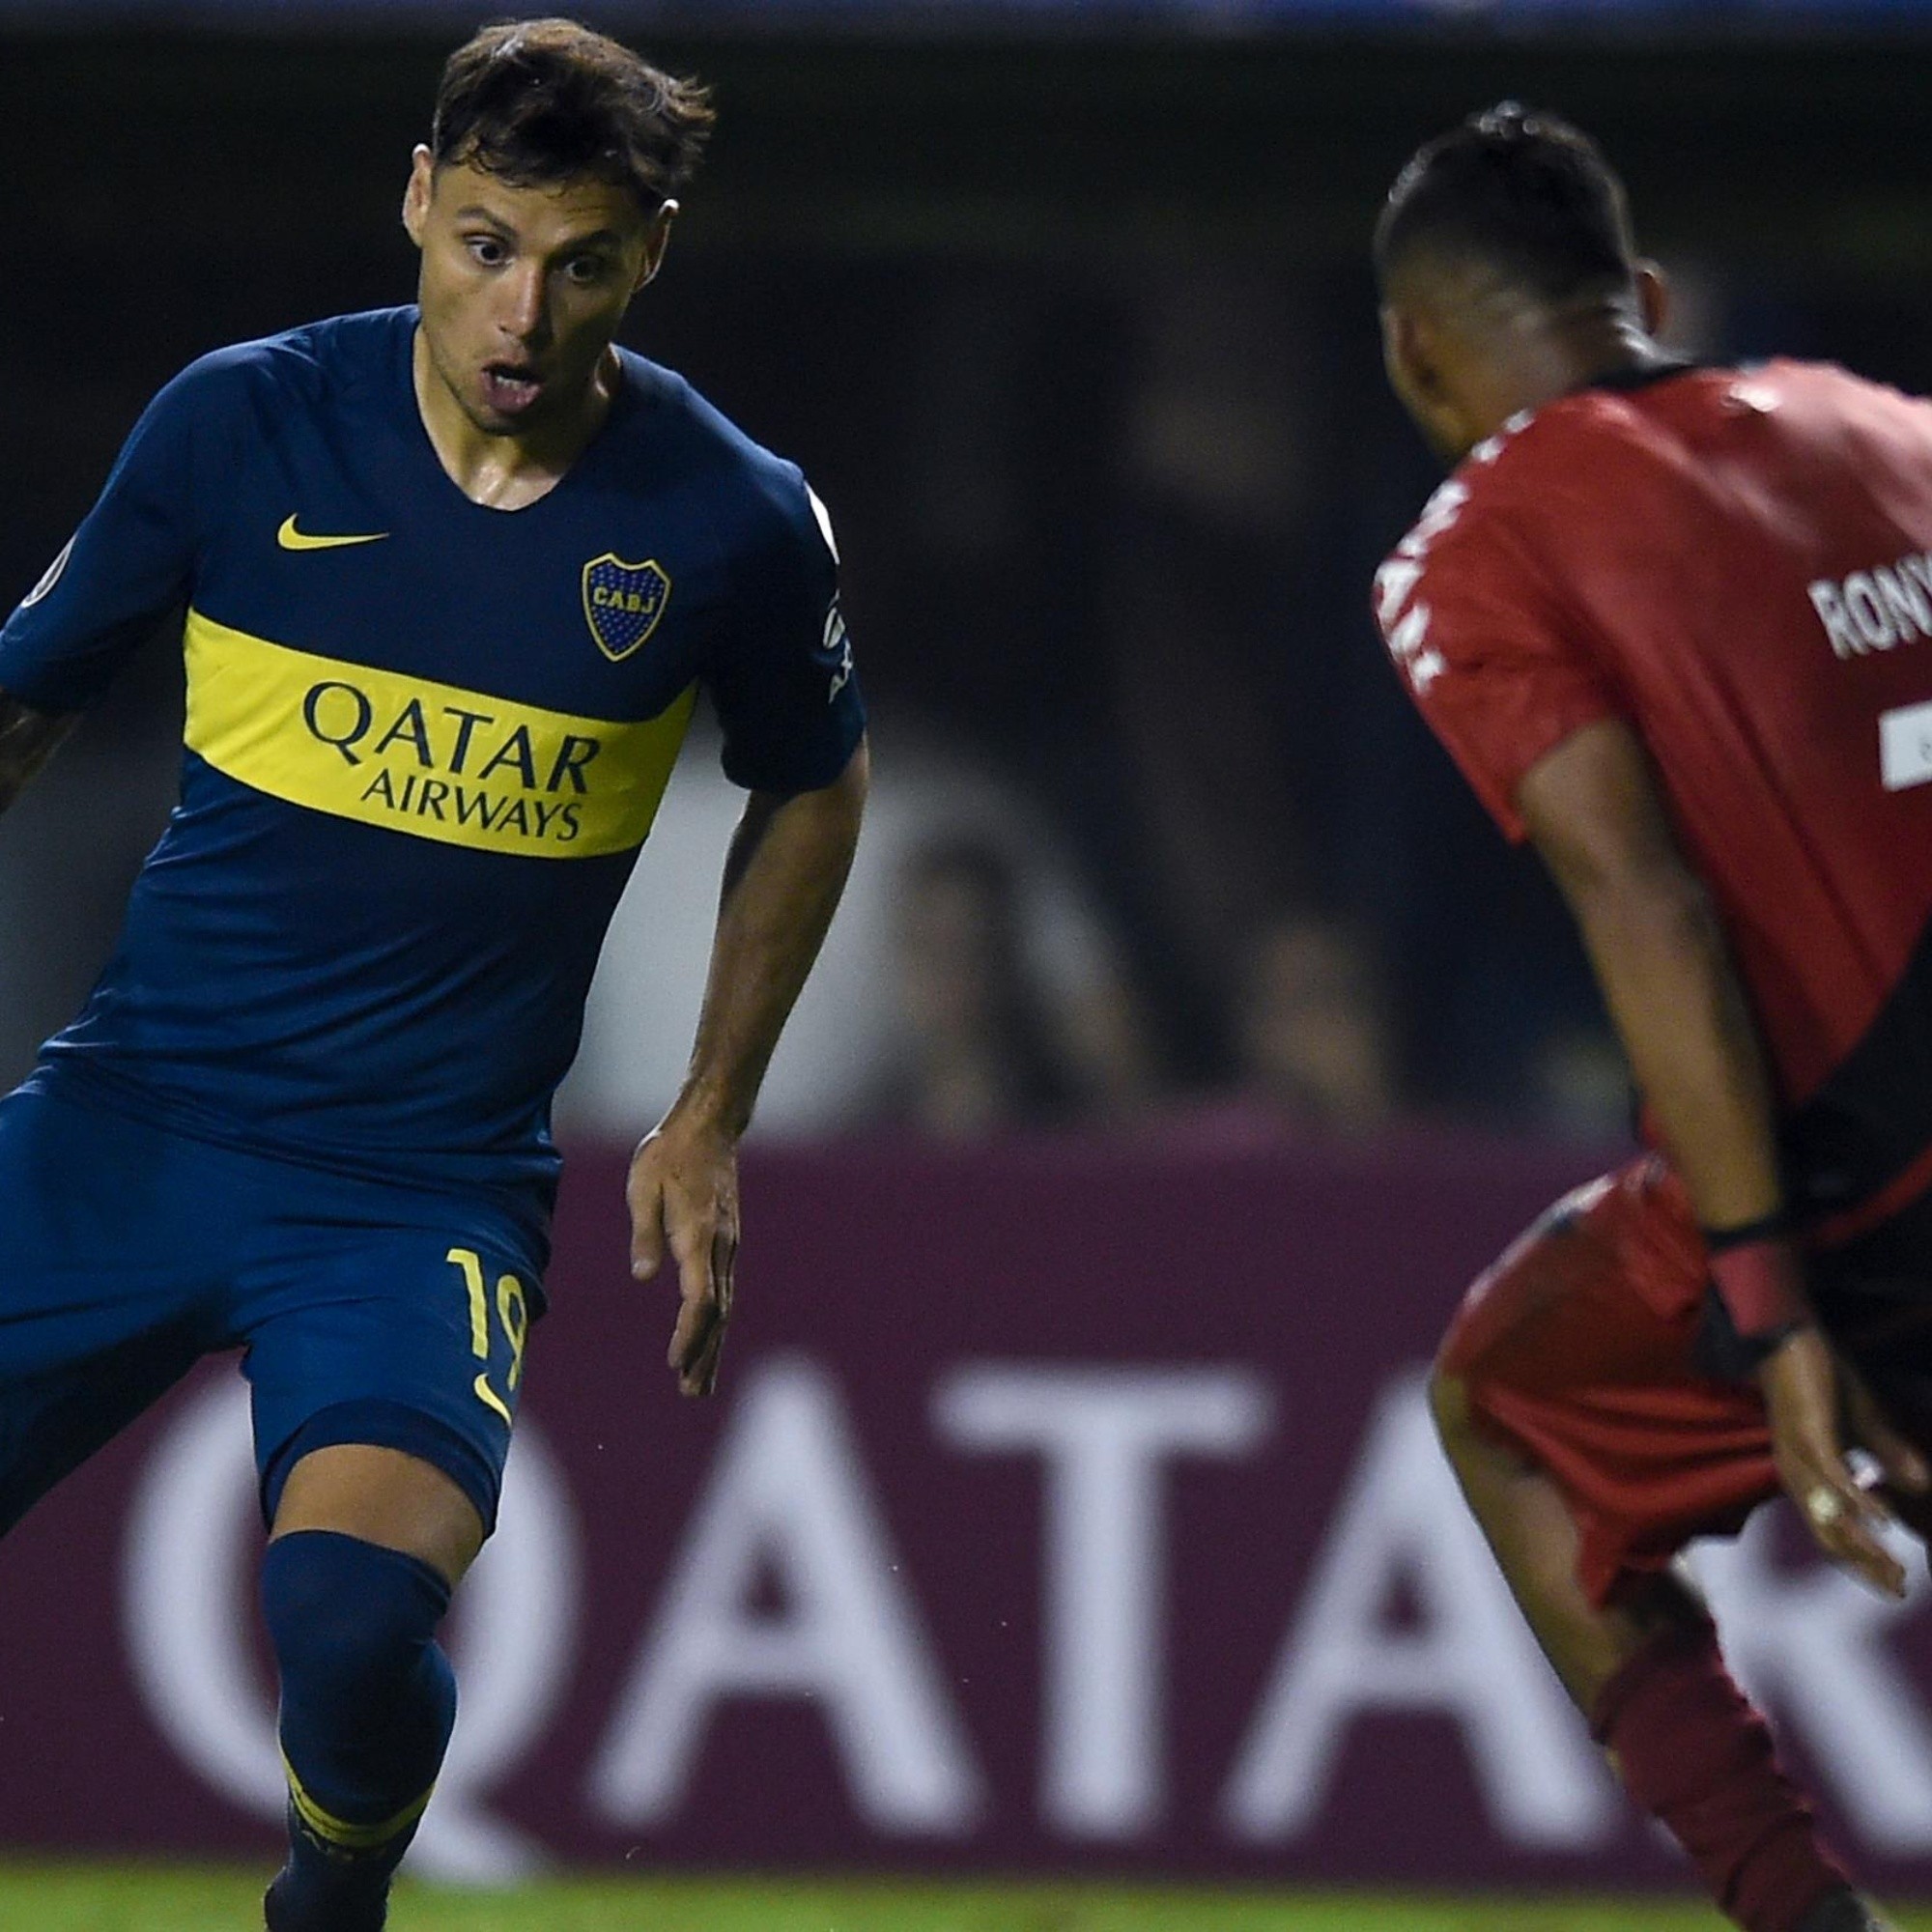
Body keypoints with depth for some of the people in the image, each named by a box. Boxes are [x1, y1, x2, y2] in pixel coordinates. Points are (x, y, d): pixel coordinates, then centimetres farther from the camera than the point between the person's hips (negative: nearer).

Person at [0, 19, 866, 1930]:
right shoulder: (243, 423, -3)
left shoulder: (732, 525, -4)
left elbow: (811, 788, 17)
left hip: (426, 1182, -1)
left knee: (351, 1607, -26)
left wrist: (707, 1127, 14)